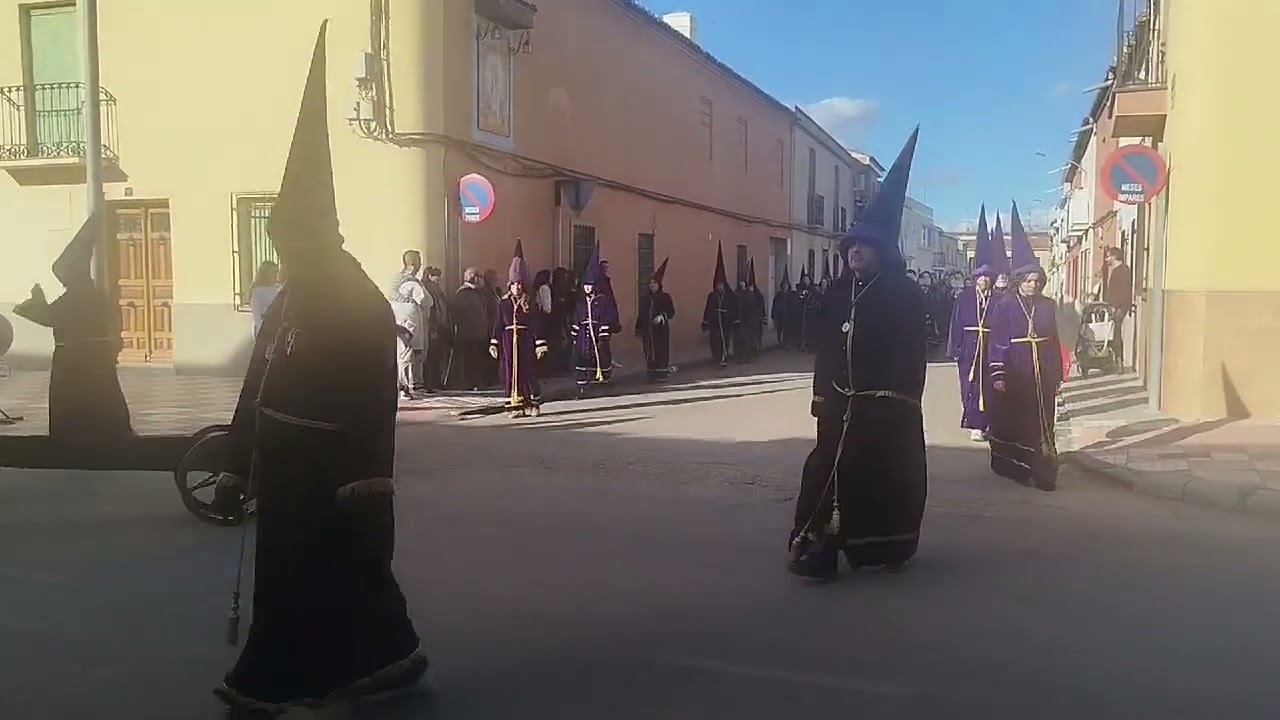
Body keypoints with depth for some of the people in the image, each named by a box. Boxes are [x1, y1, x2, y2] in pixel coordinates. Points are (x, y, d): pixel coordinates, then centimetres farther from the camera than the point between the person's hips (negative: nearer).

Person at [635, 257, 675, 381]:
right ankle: (652, 372, 9)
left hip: (661, 329, -4)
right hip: (648, 330, 4)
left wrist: (662, 316, -21)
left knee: (661, 350, -6)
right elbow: (641, 314, 12)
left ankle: (661, 373, -1)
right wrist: (638, 329, 10)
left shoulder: (665, 297, 0)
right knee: (649, 351, 3)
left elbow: (671, 312, -4)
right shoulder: (645, 298, 12)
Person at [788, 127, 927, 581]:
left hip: (887, 402, -4)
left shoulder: (905, 294, -5)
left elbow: (913, 350, -9)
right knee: (833, 469, -1)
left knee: (888, 472, 5)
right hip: (841, 399, 5)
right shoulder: (840, 293, 10)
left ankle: (890, 545, 21)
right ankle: (821, 545, 0)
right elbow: (824, 345, 11)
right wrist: (821, 392, 8)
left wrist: (904, 398, -15)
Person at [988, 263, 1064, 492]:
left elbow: (1054, 341, 9)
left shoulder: (1046, 306, 7)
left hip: (1042, 372, 3)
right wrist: (997, 374, -13)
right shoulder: (1005, 308, -3)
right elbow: (997, 343, -6)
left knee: (1040, 422, 2)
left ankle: (1042, 471, 4)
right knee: (1013, 421, 4)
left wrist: (1057, 374, 7)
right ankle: (1012, 465, 16)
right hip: (1014, 372, -3)